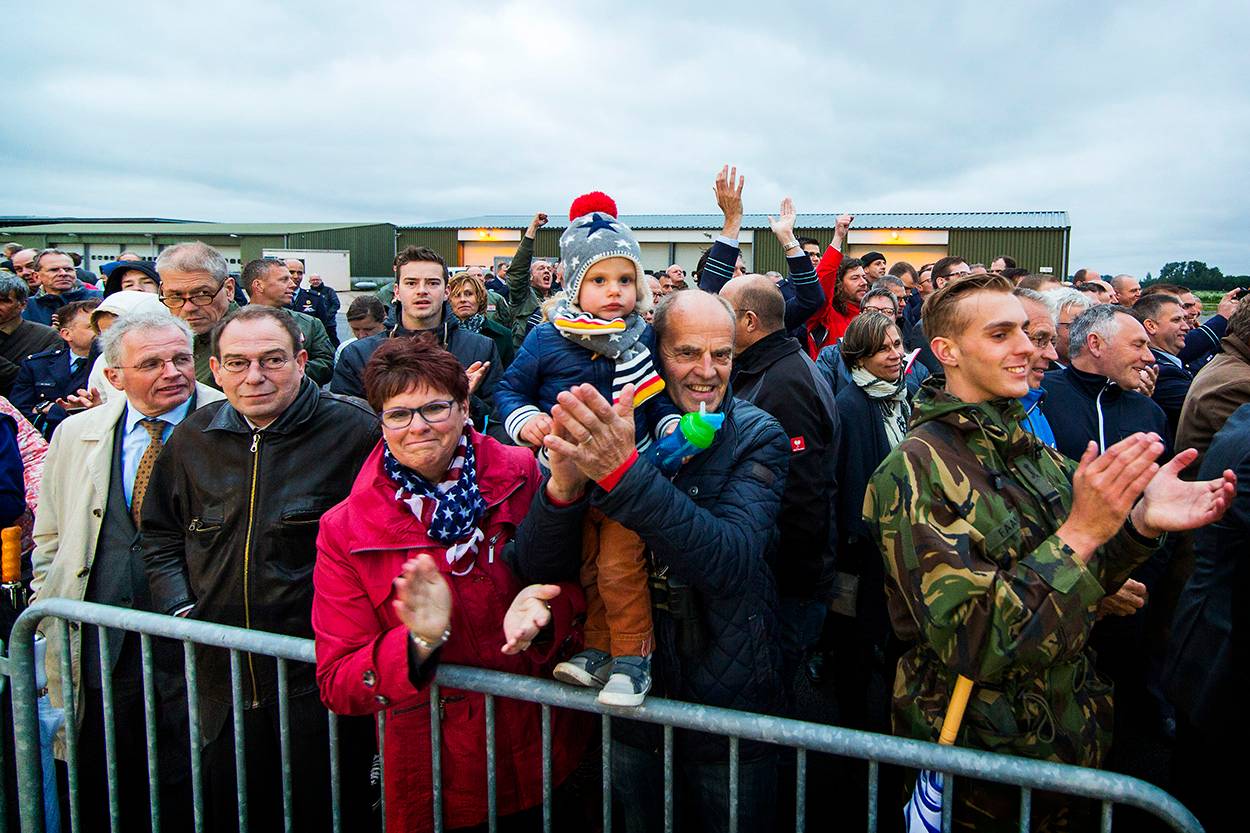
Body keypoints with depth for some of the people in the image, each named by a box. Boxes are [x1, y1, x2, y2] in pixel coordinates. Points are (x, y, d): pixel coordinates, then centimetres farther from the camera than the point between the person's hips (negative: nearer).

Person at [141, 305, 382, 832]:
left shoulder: (355, 432, -11)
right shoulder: (192, 439, 5)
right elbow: (160, 533, 17)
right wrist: (181, 609, 3)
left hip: (319, 676, -4)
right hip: (222, 684, 5)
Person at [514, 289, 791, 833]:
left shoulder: (757, 437, -12)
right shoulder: (605, 430, -8)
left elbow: (732, 561, -30)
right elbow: (538, 568, -15)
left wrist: (626, 473, -43)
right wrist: (564, 486, -35)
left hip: (731, 706, -1)